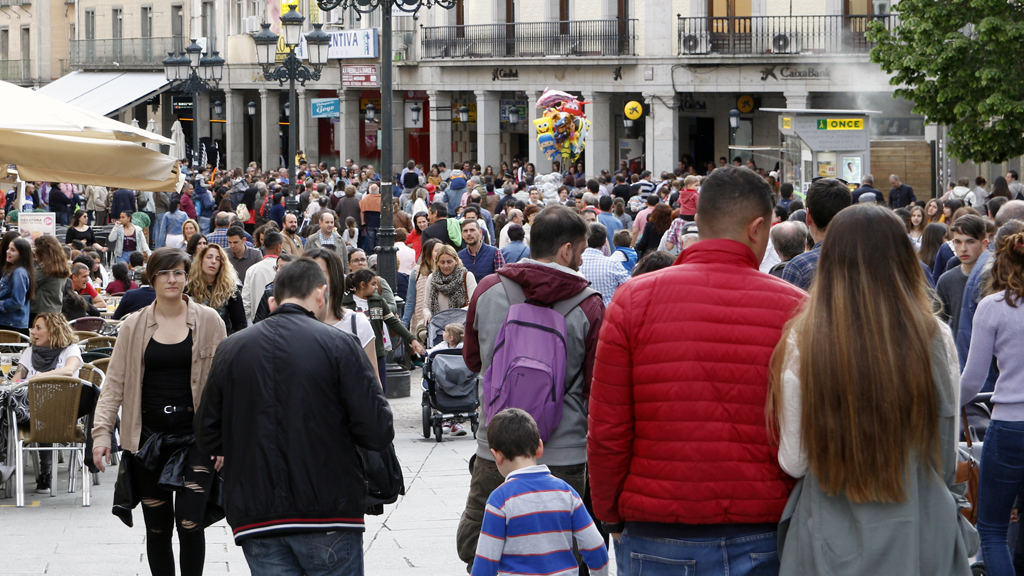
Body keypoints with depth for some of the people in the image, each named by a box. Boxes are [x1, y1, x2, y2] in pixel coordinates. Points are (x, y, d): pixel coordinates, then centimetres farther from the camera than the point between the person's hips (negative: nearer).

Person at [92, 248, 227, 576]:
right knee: (157, 528, 7)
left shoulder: (208, 321, 2)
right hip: (149, 438, 2)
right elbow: (114, 383, 5)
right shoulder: (134, 326, 5)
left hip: (195, 436, -2)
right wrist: (101, 432, -6)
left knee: (189, 522, -13)